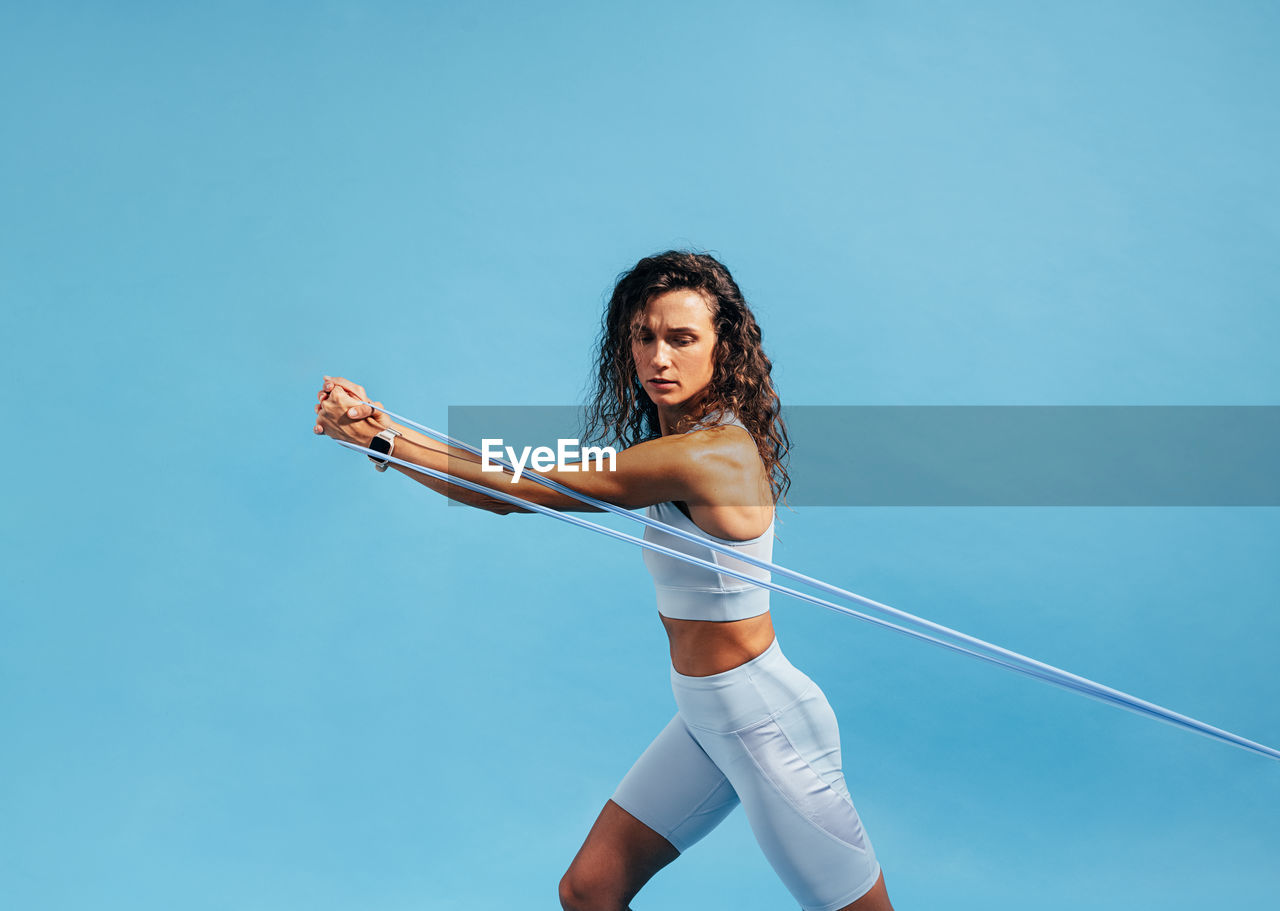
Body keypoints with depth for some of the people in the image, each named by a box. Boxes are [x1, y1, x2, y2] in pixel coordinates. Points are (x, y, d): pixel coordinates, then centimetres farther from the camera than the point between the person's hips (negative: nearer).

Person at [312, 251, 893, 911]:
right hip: (704, 717, 9)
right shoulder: (674, 442, 5)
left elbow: (512, 491, -23)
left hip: (763, 725, -9)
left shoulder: (709, 454, -26)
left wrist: (379, 438, -17)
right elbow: (531, 478, 4)